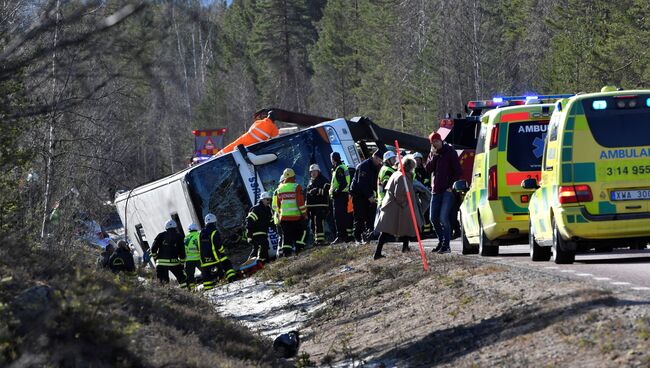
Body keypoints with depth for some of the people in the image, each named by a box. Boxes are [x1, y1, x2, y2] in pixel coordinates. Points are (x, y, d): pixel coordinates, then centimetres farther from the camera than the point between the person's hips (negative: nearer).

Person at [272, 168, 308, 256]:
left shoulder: (279, 189, 8)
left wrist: (278, 214, 23)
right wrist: (304, 213, -4)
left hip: (284, 216, 4)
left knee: (286, 235, 8)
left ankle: (286, 252, 1)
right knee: (302, 231, 11)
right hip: (296, 216, -4)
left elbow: (277, 204, 14)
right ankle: (299, 247, -2)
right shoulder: (296, 187, -7)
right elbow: (300, 202, -11)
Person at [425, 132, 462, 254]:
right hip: (436, 191, 7)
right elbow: (428, 169, 2)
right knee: (433, 218, 7)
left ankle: (446, 245, -10)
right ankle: (441, 241, 21)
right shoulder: (432, 154, 14)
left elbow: (458, 171, -5)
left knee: (443, 217, -14)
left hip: (447, 190, -7)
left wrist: (451, 185, -10)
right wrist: (434, 156, -8)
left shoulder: (450, 152, -3)